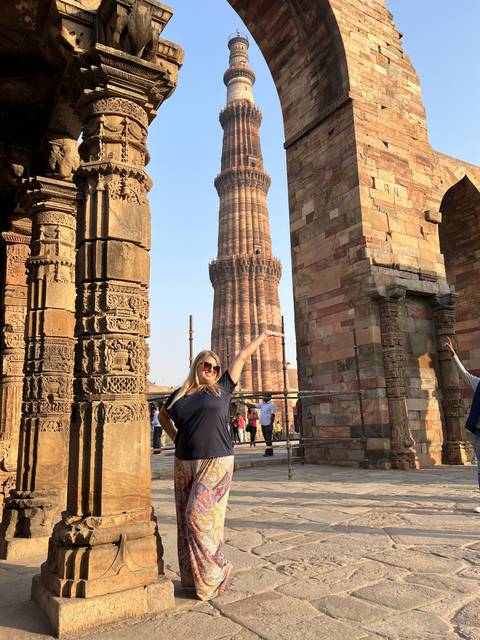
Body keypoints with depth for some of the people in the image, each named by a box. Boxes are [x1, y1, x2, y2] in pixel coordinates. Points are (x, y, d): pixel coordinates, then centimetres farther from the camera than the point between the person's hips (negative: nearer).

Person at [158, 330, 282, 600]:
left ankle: (215, 575, 8)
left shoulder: (222, 388, 3)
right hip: (185, 465, 4)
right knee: (187, 520, 9)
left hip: (216, 463, -4)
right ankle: (192, 578, 24)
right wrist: (176, 438, 15)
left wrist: (263, 336, 16)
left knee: (200, 516, -9)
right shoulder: (180, 394, 11)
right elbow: (163, 416, 29)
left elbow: (242, 356, 8)